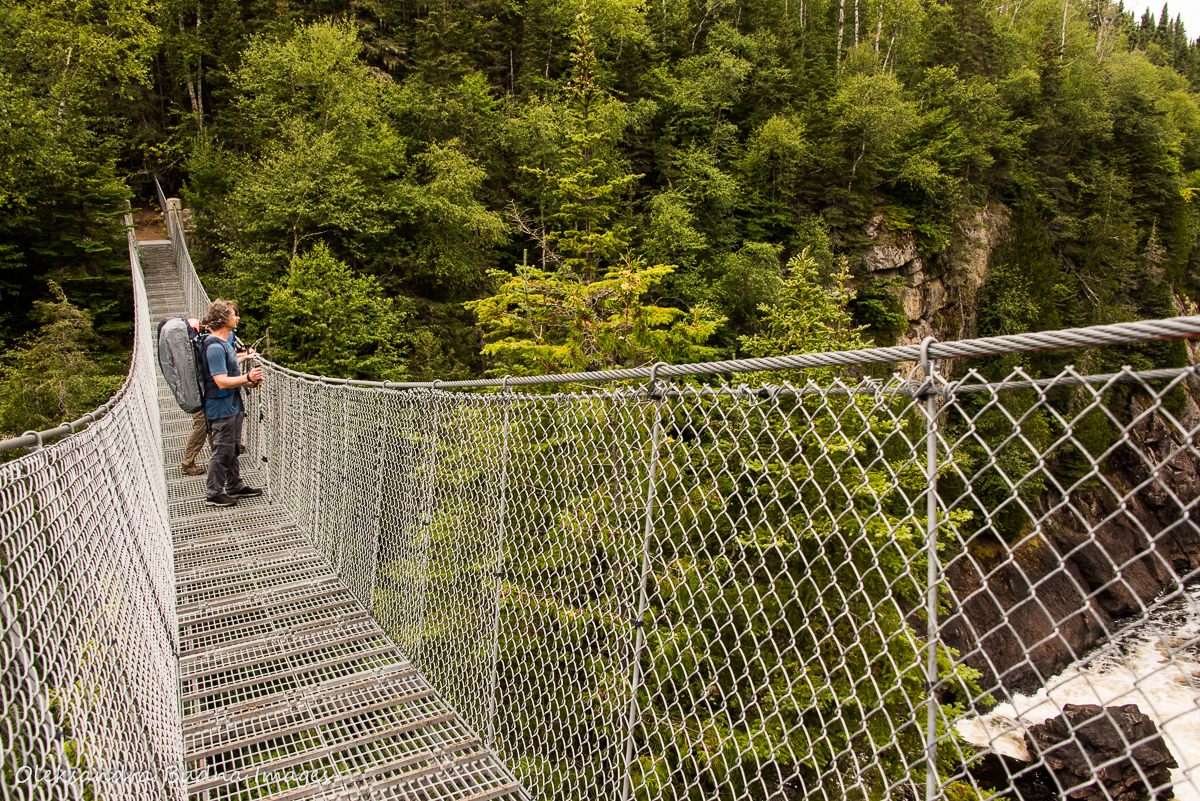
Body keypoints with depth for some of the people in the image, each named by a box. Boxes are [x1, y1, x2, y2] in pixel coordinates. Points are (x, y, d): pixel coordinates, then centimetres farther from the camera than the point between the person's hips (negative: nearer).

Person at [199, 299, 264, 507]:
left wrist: (247, 380, 11)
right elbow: (222, 381, -27)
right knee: (222, 450, -2)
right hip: (221, 407, -10)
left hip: (233, 404, 10)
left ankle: (235, 486, 29)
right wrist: (247, 377, -32)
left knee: (233, 448, 18)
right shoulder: (215, 347, -21)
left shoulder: (225, 342, 12)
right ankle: (214, 493, 9)